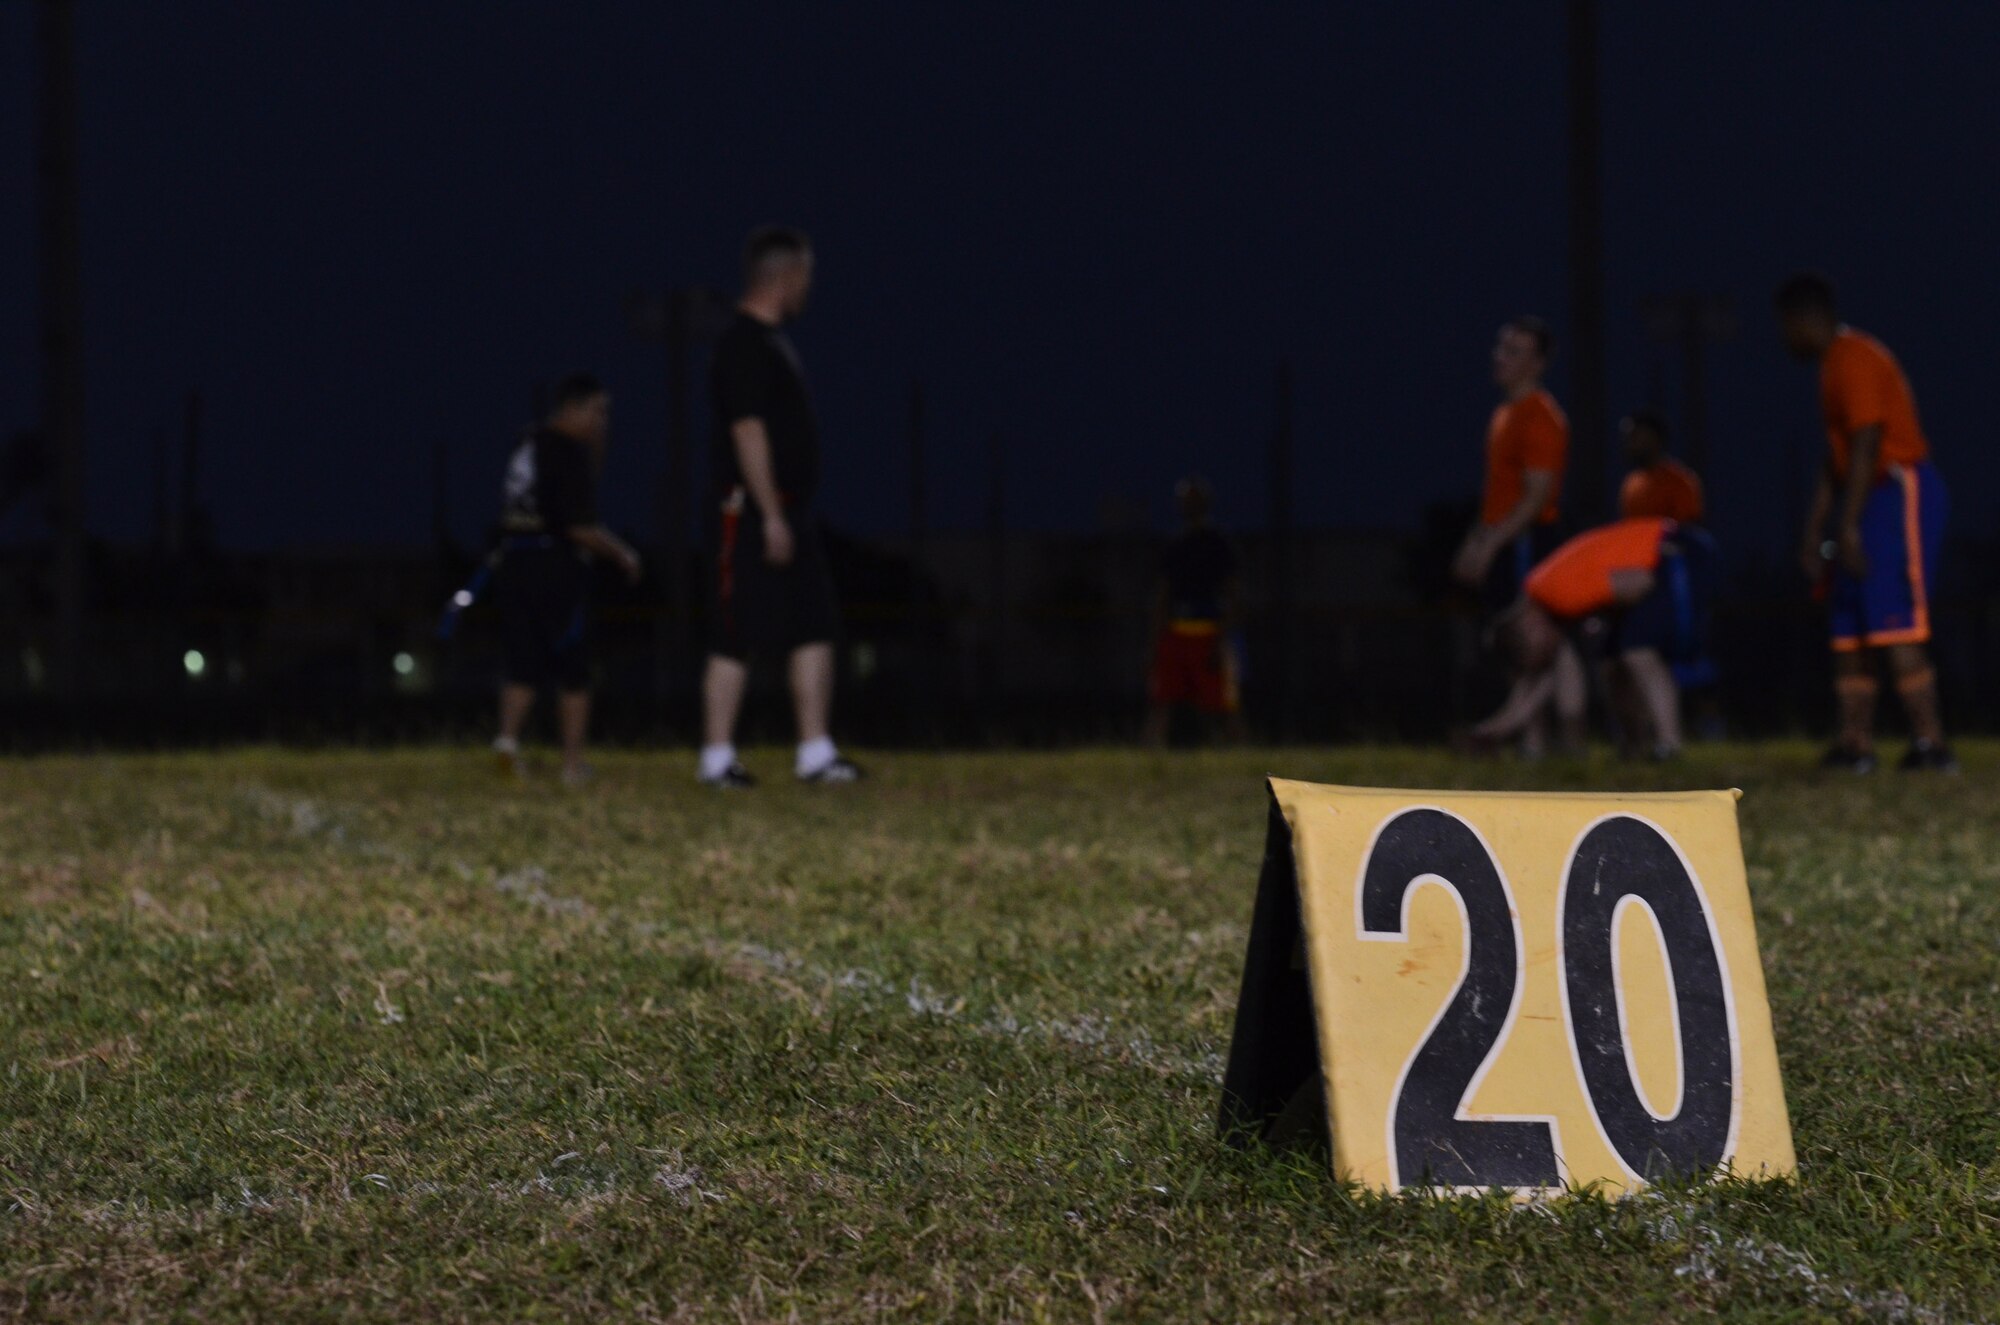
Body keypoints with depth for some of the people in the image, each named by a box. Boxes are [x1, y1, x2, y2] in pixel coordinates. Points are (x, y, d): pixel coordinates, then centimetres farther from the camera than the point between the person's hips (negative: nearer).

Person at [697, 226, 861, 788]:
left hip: (792, 510, 10)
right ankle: (717, 757, -1)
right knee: (738, 637, -5)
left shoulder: (773, 340, 18)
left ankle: (815, 753, 9)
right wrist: (771, 515, -21)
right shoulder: (745, 345, -14)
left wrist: (790, 514, 20)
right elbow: (747, 431, -19)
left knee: (816, 630, 7)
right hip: (756, 510, -10)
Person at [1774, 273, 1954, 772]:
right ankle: (1855, 744, 10)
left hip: (1900, 493, -11)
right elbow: (1836, 457, 24)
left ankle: (1930, 744, -18)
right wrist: (1814, 532, 23)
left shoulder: (1856, 360, -13)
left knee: (1895, 628, -15)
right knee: (1849, 627, 9)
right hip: (1874, 500, 11)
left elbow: (1866, 445, -20)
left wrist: (1848, 525, -23)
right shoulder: (1836, 364, 20)